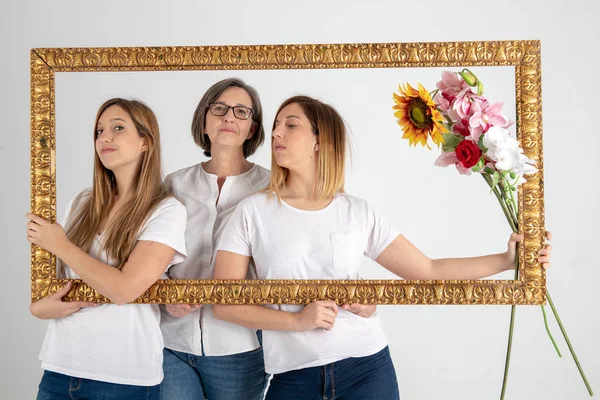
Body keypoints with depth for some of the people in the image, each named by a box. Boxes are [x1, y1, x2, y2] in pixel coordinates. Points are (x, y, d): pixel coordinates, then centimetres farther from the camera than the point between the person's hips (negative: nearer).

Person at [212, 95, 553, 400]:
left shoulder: (359, 213, 1)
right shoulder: (253, 211, -2)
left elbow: (429, 270, 4)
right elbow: (223, 304, -5)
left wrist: (506, 260, -4)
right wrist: (296, 320, -17)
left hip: (367, 368, 1)